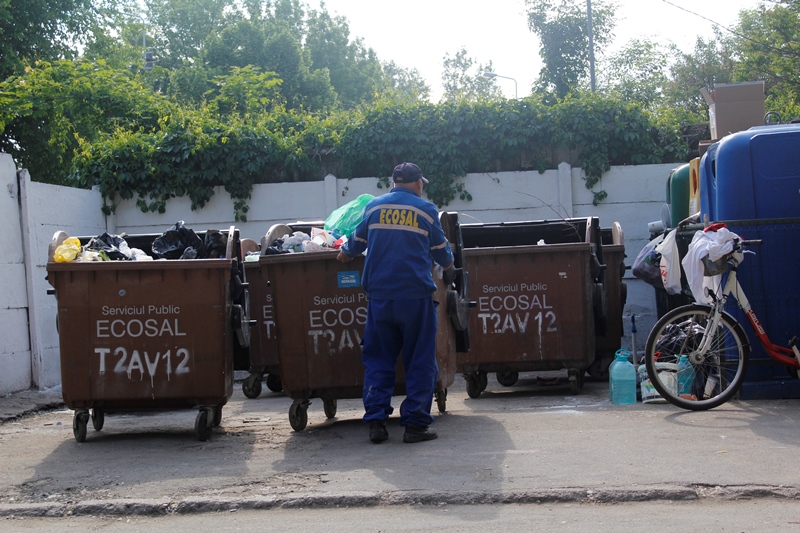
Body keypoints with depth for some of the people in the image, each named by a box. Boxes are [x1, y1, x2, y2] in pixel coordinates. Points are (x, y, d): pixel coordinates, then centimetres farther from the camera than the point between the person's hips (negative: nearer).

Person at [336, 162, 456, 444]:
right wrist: (449, 268, 33)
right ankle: (415, 423, 2)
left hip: (379, 296, 3)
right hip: (416, 295, -3)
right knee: (420, 361, 4)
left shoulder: (373, 206, 9)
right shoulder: (426, 210, 2)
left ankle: (376, 420, 4)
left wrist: (345, 254, 43)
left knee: (377, 359, 10)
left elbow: (356, 243, 20)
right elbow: (441, 251, 11)